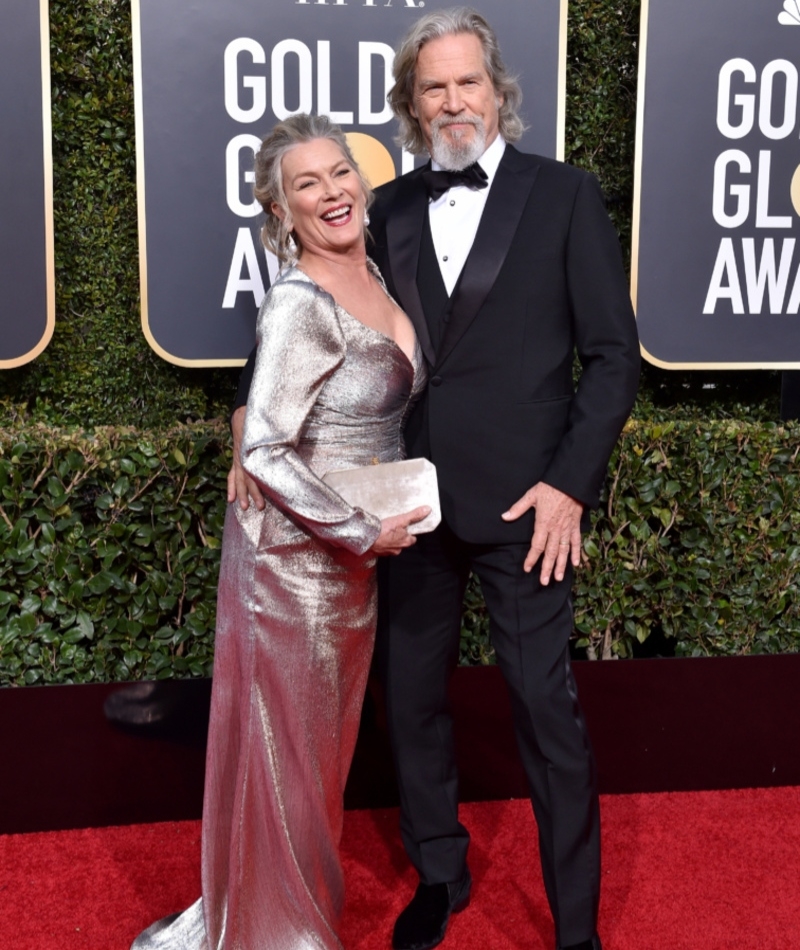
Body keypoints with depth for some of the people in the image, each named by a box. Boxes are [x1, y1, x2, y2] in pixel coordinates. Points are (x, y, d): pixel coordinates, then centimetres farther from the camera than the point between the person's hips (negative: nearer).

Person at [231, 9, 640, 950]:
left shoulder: (564, 195, -1)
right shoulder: (388, 210, 8)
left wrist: (571, 482, -10)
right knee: (411, 694, 14)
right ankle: (439, 874, 37)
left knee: (546, 707, 3)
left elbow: (614, 352, -3)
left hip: (521, 501, -3)